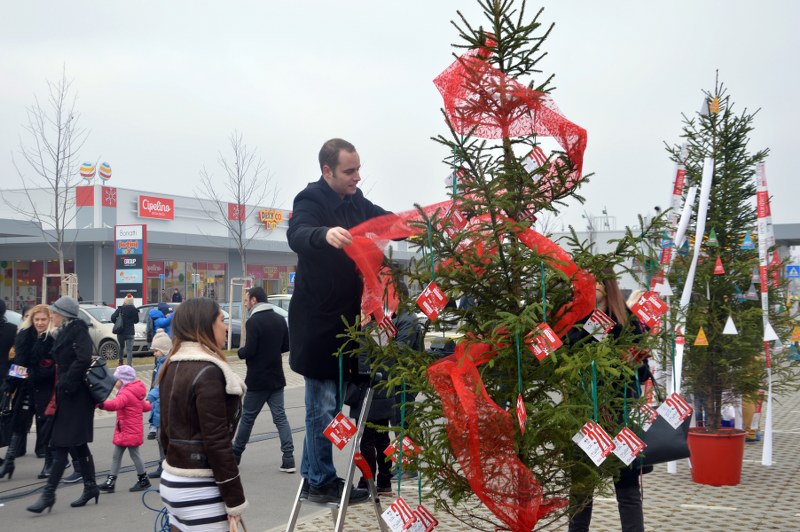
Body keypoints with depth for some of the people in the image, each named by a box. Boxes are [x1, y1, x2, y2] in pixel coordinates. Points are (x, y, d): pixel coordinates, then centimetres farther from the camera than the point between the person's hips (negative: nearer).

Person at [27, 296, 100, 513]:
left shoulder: (78, 330, -12)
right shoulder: (63, 332, 15)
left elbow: (83, 359, -24)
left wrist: (67, 383, -21)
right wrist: (60, 386, 8)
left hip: (75, 395, -10)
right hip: (67, 394, 10)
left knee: (61, 444, -7)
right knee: (77, 444, 13)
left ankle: (49, 493, -4)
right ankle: (90, 487, 21)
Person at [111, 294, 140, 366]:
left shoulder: (120, 309, -4)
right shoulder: (134, 310, -2)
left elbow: (113, 317, -10)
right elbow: (136, 321, 9)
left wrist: (117, 323, 6)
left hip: (121, 332, 1)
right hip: (130, 332, -1)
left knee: (121, 346, 25)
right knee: (129, 350, -2)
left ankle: (121, 359, 20)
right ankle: (129, 365, -10)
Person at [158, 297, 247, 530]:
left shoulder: (172, 367, 8)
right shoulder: (208, 372, -18)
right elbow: (216, 441, -19)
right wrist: (235, 499, -14)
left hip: (172, 481, 9)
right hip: (199, 492, -9)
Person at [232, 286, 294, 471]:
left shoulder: (253, 321, -16)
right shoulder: (279, 320, 6)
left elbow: (249, 351, -19)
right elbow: (286, 346, 12)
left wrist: (240, 351, 1)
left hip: (257, 380, -5)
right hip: (276, 378, 6)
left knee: (247, 417, 9)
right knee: (280, 417, 5)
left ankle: (236, 454, 25)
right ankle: (288, 459, -2)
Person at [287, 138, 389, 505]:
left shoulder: (355, 202, 9)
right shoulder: (311, 199, -15)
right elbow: (297, 235, -33)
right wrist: (325, 234, -55)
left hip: (345, 316, 8)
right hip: (317, 320, -8)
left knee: (326, 401, 16)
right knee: (324, 403, 0)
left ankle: (312, 476, 29)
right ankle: (321, 481, 13)